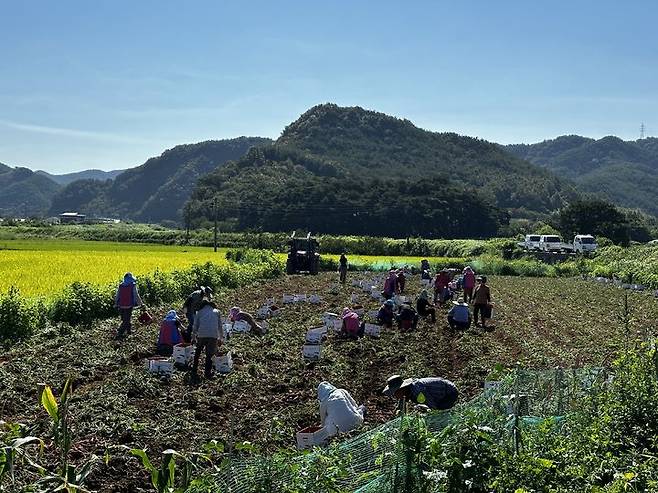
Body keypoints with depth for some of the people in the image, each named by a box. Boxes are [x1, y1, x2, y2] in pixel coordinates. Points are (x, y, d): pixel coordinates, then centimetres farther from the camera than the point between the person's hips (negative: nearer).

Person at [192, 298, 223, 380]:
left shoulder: (199, 312, 14)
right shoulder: (216, 311, 17)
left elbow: (195, 326, 14)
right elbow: (220, 326, 19)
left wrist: (193, 337, 24)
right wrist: (221, 338, 27)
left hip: (201, 335, 0)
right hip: (213, 335, 0)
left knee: (197, 352, 22)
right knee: (209, 355, 11)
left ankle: (194, 371, 23)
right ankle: (207, 373, 6)